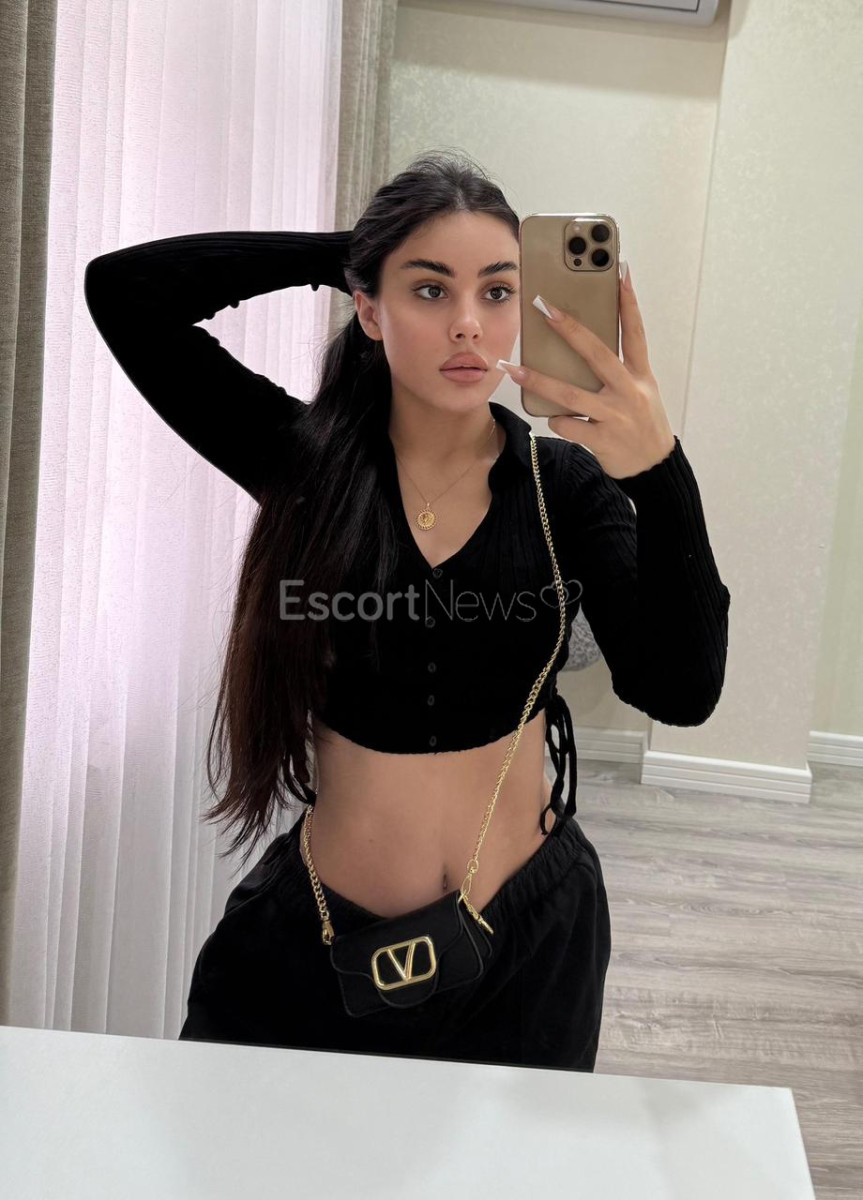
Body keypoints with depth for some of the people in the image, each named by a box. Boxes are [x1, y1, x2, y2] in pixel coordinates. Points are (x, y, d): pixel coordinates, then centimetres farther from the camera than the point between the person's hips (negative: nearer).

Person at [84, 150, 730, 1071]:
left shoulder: (566, 483, -10)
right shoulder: (308, 459, -9)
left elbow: (678, 693, -22)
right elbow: (123, 290, -16)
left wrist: (659, 477, -37)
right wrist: (345, 253, -16)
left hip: (529, 934, 1)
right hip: (320, 929, 0)